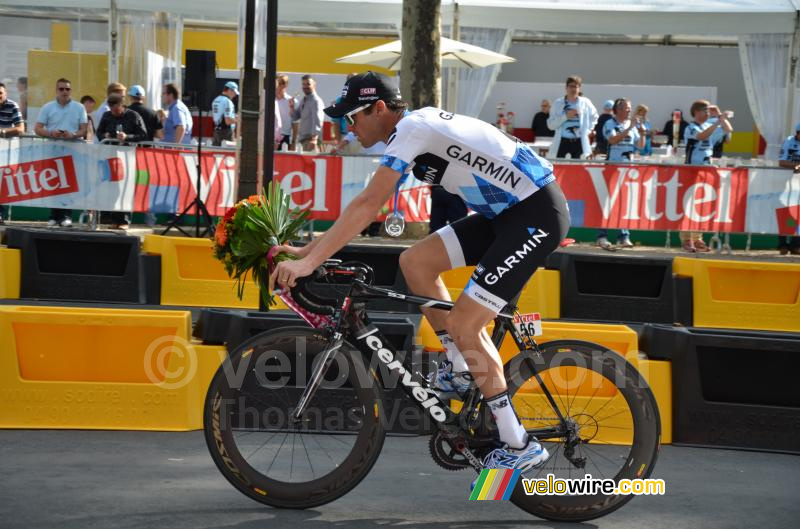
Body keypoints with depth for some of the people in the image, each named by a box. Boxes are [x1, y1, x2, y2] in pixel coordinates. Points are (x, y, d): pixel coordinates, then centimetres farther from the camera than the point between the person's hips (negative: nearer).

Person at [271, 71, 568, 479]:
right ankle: (461, 368, 13)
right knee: (415, 261, 4)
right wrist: (308, 249, 10)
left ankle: (518, 445, -2)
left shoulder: (411, 129, -16)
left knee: (463, 324, -10)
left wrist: (308, 262, -25)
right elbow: (367, 206, 15)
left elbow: (367, 207, -24)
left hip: (538, 215, -9)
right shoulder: (414, 130, 13)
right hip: (507, 213, 9)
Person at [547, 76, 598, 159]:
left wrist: (588, 130, 8)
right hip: (562, 141, -1)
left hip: (578, 142, 1)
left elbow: (594, 117, 21)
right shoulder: (558, 103, 0)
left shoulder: (585, 103, 3)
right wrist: (566, 116, -15)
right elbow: (550, 125, -5)